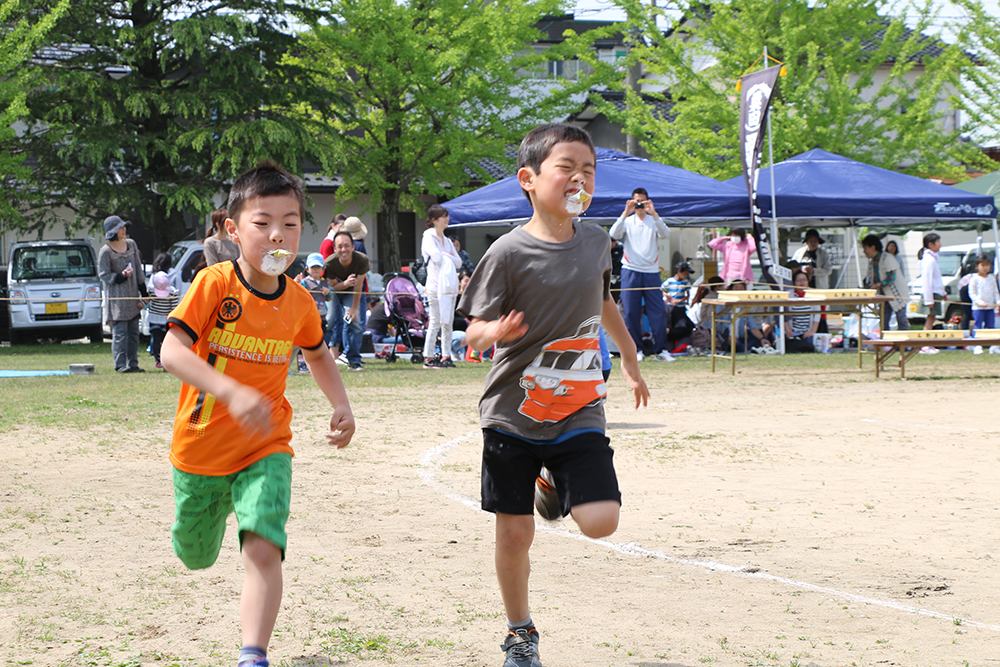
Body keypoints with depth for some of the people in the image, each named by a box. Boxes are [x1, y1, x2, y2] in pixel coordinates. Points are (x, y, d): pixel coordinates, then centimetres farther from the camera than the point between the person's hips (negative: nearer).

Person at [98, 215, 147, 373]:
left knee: (133, 333, 6)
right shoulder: (105, 251, -8)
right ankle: (120, 364, -7)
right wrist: (121, 276, -21)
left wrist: (143, 293, 11)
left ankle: (133, 364, 11)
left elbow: (138, 269, 14)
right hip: (116, 297, -6)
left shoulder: (131, 244, 10)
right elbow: (104, 274, -6)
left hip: (132, 295, 6)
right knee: (120, 332, -9)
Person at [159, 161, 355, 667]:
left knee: (263, 550, -24)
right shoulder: (214, 284, -16)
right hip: (200, 449, -1)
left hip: (264, 452, 1)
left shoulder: (298, 303, -3)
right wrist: (233, 392, -42)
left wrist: (341, 405, 2)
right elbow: (172, 351, -28)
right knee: (195, 557, 21)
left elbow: (317, 354, 20)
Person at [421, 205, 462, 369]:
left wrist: (445, 256, -5)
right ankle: (429, 357, -5)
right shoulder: (428, 238, -3)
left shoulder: (447, 241, 19)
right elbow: (436, 258, -16)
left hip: (449, 286, 7)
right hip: (436, 286, -7)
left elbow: (458, 262, 13)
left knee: (447, 323, 5)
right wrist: (449, 257, 2)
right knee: (435, 322, -8)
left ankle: (446, 356, 7)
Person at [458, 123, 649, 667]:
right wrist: (492, 332, -34)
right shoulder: (509, 253, -12)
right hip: (513, 413, -3)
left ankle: (555, 488, 23)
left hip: (578, 414, 3)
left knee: (601, 521, -12)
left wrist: (630, 362, 31)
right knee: (515, 532, 2)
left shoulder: (595, 242, 3)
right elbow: (475, 328, -11)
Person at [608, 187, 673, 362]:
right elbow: (614, 234, -9)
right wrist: (625, 213, -20)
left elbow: (665, 234, -10)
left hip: (651, 271, 0)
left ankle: (660, 350, 1)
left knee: (658, 311, -4)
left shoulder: (654, 221, 10)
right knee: (631, 312, -2)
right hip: (630, 270, 0)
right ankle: (635, 349, 5)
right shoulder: (627, 221, 10)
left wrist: (654, 214, -23)